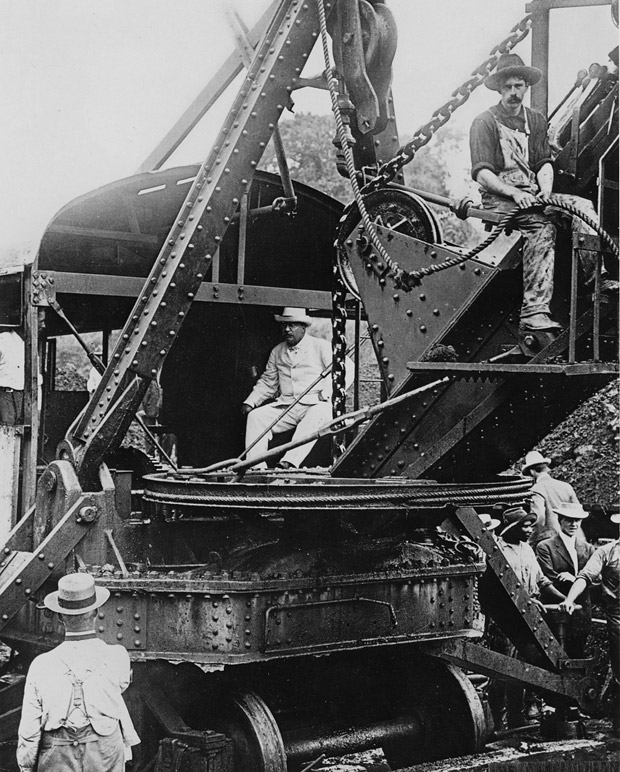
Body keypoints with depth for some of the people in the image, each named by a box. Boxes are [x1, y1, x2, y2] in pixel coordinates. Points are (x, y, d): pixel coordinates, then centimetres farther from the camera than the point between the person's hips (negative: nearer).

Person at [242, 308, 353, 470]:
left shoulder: (321, 347, 3)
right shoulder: (277, 352, 18)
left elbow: (348, 369, -2)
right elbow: (267, 383, 24)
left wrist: (327, 393, -14)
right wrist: (250, 402, 8)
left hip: (315, 404, -4)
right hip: (285, 406, 4)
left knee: (316, 415, -38)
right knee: (255, 416, -18)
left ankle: (290, 462, -50)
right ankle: (256, 467, -28)